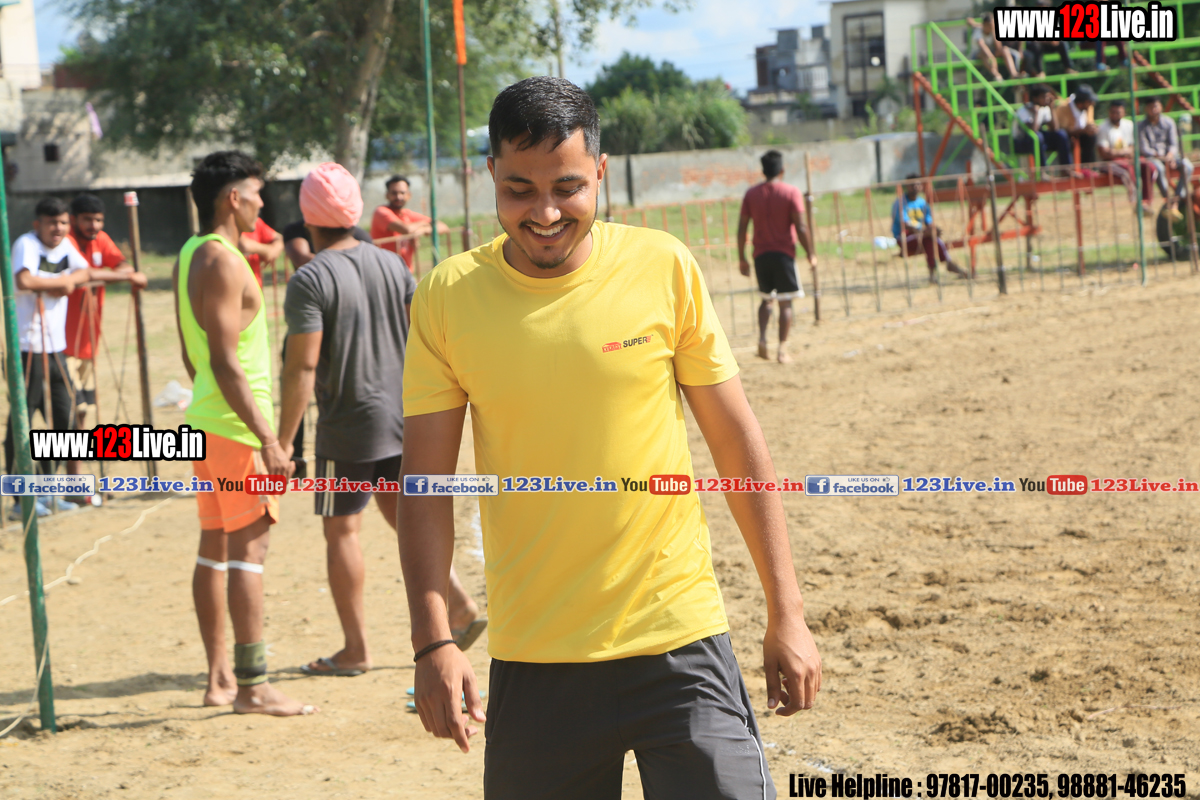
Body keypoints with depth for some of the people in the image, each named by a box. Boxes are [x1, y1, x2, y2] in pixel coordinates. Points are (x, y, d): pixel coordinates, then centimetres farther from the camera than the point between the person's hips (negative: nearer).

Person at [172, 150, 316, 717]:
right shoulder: (222, 261, -16)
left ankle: (220, 678, 17)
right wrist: (268, 440, -23)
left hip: (206, 419, 10)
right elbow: (227, 361, -22)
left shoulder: (189, 257, 15)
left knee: (215, 546, 12)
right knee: (249, 545, -9)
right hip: (236, 425, -10)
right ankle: (252, 686, -9)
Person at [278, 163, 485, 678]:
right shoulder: (390, 263, 6)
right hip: (404, 418, 6)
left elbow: (303, 366, -19)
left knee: (341, 530, 4)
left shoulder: (309, 280, -13)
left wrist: (284, 441, -16)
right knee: (401, 514, 20)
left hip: (348, 426, -6)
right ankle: (460, 605, 11)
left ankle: (356, 649, 8)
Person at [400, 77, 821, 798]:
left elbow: (738, 442, 3)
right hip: (532, 663, 1)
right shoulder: (447, 297, -2)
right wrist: (434, 642, -8)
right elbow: (426, 483, 1)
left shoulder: (663, 267, -3)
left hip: (679, 642, -1)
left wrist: (788, 615, 3)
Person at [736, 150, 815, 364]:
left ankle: (762, 337, -2)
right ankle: (782, 349, -2)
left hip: (761, 255, 3)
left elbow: (742, 228, 3)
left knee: (766, 298, 19)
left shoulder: (751, 193, 4)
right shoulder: (791, 192, -6)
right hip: (784, 254, -3)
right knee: (785, 302, 3)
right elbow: (801, 227, -11)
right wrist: (811, 254, -2)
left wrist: (742, 258, 10)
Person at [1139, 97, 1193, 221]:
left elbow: (1174, 144, 4)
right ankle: (1168, 200, -32)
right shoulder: (1142, 126, -3)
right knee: (1159, 168, -39)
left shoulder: (1169, 122, 7)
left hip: (1169, 155, 4)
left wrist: (1170, 154, -19)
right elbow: (1145, 149, -8)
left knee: (1187, 166, -26)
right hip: (1152, 157, -4)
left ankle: (1176, 200, -30)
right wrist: (1160, 156, -22)